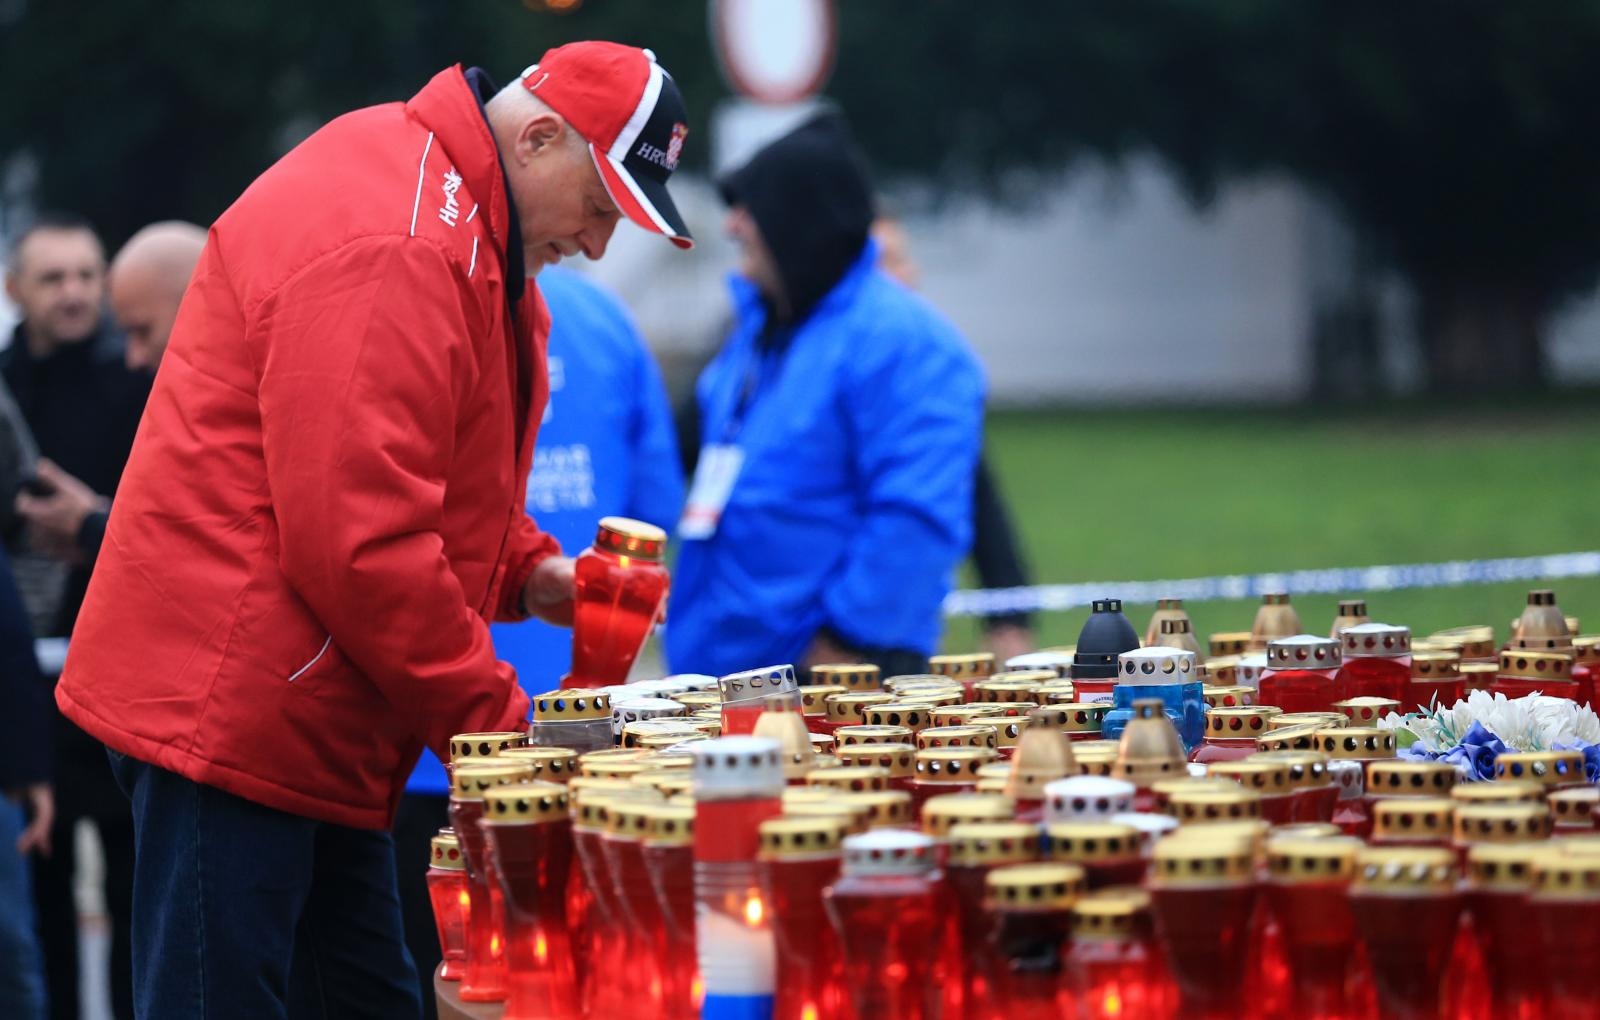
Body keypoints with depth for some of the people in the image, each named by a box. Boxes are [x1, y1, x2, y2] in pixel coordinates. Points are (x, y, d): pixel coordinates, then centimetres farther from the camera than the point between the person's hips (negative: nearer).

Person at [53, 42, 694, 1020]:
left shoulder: (470, 234, 15)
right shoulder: (392, 245, -21)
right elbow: (358, 538, -25)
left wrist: (529, 571, 7)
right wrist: (494, 721, -17)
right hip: (231, 709, -11)